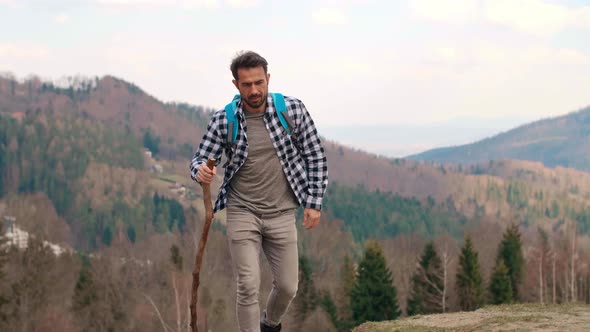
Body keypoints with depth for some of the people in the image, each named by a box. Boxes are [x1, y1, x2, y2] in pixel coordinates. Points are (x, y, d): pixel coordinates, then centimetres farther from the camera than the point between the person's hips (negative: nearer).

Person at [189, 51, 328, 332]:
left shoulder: (293, 110, -7)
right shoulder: (223, 121, -9)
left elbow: (315, 158, 1)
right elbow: (200, 159, -3)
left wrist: (314, 202, -2)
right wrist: (201, 171, -28)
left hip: (282, 214, 2)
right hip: (242, 212, -1)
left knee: (287, 287, 9)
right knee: (248, 287, -9)